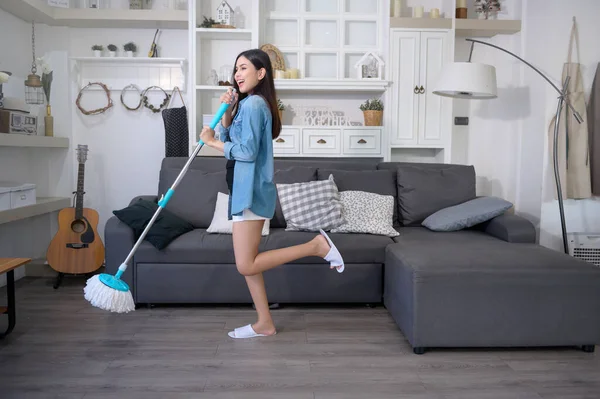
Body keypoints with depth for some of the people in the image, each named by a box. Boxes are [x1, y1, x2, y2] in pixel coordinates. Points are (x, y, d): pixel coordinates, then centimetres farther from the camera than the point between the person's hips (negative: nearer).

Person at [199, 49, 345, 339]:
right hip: (244, 190, 10)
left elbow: (247, 151, -21)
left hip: (250, 191, -10)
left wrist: (212, 142, -10)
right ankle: (265, 323, 18)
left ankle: (316, 246, -6)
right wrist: (226, 113, 3)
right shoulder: (246, 104, 19)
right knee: (247, 263, 10)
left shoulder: (253, 103, -13)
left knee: (246, 266, -9)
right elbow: (229, 142, 15)